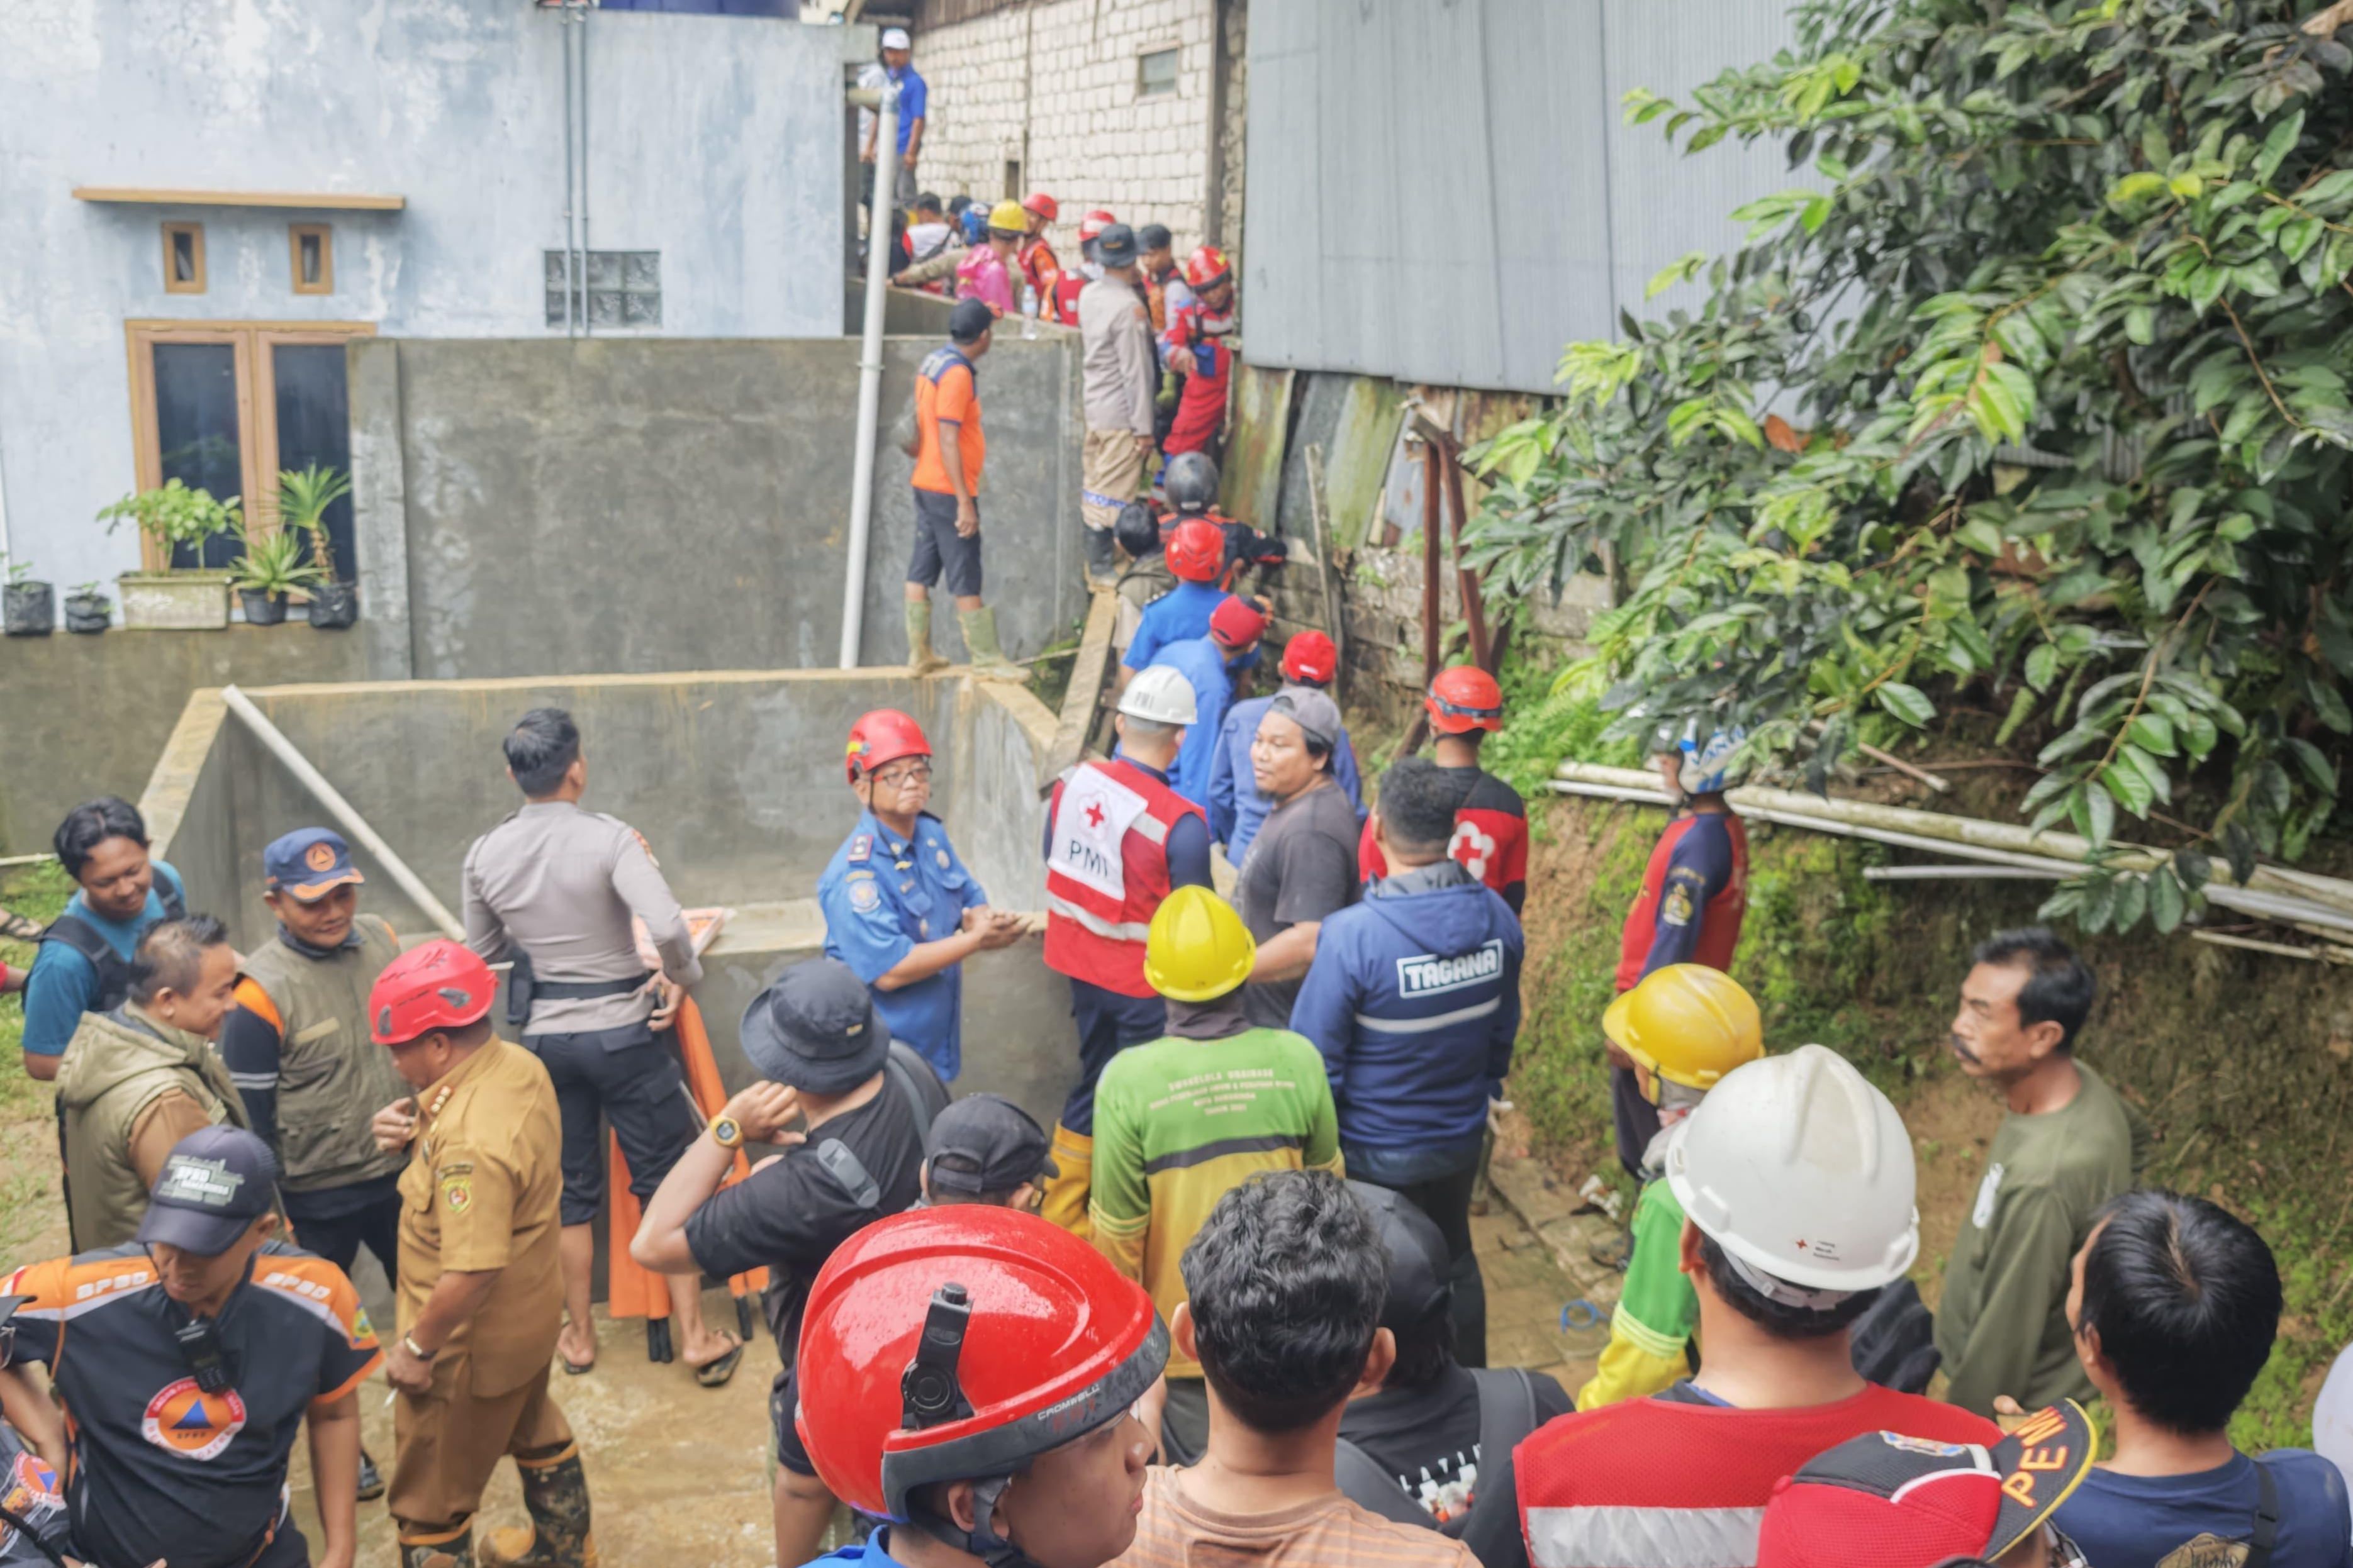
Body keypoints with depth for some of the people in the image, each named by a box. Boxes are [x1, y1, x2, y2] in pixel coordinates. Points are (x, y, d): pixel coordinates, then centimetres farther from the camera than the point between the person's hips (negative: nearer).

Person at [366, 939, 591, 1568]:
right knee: (534, 1428, 34)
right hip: (531, 1311, 10)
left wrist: (416, 1347, -21)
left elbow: (471, 1273, -35)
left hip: (474, 1342, -10)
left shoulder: (470, 1142, -36)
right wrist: (411, 1128, -8)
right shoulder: (518, 1065, -8)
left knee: (429, 1502, 10)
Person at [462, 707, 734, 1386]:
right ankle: (695, 1336, 11)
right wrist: (682, 976, -11)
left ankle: (578, 1336, 28)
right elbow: (666, 925, -30)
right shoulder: (609, 838, -18)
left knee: (571, 1188, 18)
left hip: (546, 1036, 4)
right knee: (667, 1180, 8)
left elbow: (483, 953, 10)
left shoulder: (485, 854, -3)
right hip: (623, 1030, -4)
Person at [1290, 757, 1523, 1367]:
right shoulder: (1496, 918, -11)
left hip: (1374, 1153, -5)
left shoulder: (1352, 936, -29)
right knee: (1454, 1262, 25)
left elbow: (1315, 1059, -21)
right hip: (1463, 1140, 5)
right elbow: (1503, 1031, 5)